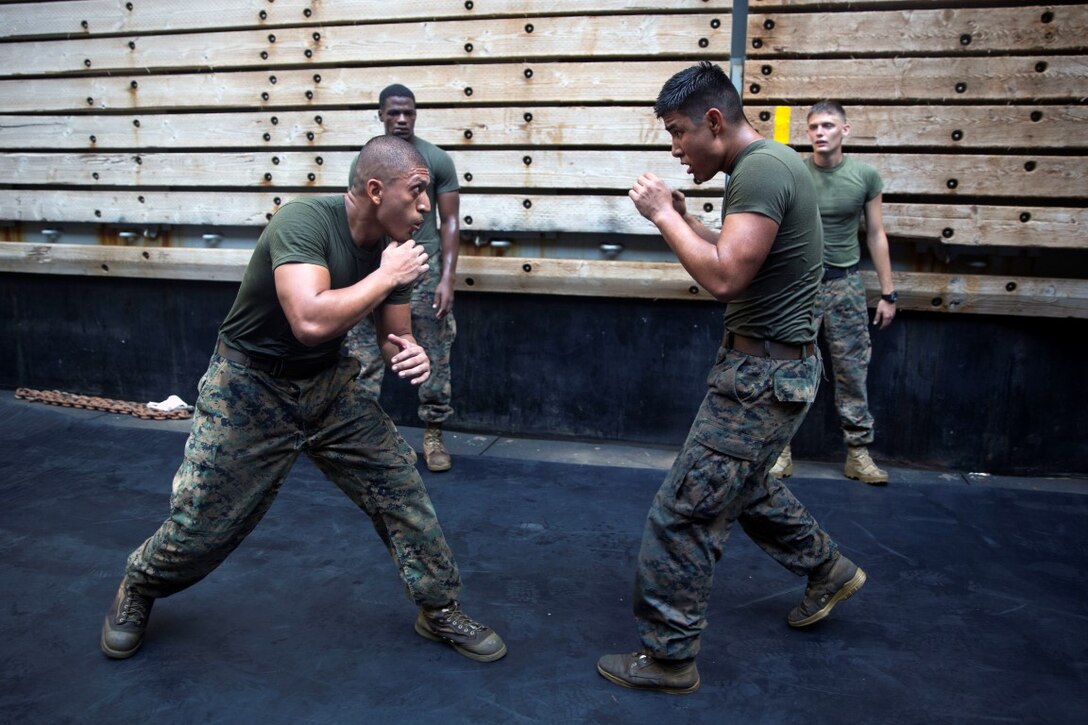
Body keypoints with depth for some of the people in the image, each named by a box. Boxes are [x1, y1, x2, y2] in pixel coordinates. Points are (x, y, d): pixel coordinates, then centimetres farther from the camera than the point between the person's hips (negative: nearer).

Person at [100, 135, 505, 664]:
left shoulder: (394, 249, -7)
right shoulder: (304, 221, -28)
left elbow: (394, 337, 3)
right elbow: (311, 321, -43)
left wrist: (410, 355, -21)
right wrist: (386, 276, -31)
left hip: (327, 384, 6)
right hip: (250, 387, -5)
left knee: (401, 487, -2)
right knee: (201, 528, 4)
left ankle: (441, 610, 16)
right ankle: (139, 588, 40)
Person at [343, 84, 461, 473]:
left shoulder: (437, 160, 0)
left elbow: (450, 222, 0)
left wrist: (447, 278, -8)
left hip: (424, 269, -1)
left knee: (434, 360, 5)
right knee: (363, 359, 4)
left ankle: (433, 435, 18)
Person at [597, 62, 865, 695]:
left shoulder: (761, 170, -20)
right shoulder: (769, 163, 12)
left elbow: (724, 277, -28)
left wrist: (663, 215, -17)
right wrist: (683, 218, 7)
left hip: (765, 374, -11)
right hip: (772, 363, 11)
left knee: (685, 513, -3)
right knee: (743, 484, 29)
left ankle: (669, 658, 12)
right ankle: (828, 570, 47)